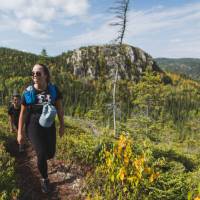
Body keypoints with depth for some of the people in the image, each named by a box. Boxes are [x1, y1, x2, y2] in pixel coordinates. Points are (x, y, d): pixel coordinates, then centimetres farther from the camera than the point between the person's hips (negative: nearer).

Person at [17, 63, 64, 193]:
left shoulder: (54, 90, -7)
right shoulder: (28, 92, -10)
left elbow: (59, 108, 3)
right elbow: (23, 113, -3)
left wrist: (62, 126, 5)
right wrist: (20, 133, -3)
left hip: (49, 126, 3)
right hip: (34, 127, -2)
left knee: (50, 154, 10)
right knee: (42, 154, -10)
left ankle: (41, 158, 51)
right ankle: (45, 180, 19)